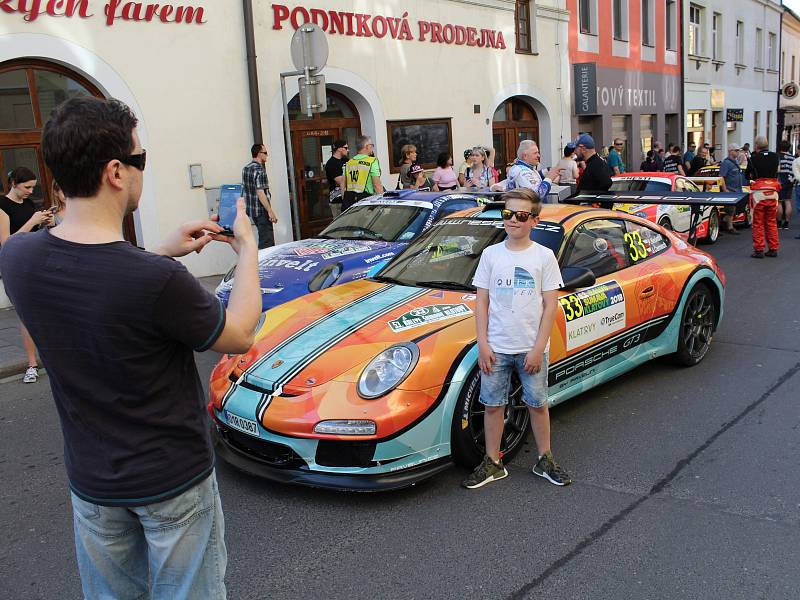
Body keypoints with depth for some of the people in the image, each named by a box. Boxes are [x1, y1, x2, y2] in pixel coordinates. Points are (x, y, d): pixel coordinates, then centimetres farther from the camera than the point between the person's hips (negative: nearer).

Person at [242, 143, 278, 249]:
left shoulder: (246, 168, 11)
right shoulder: (259, 170, -17)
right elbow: (260, 193, -23)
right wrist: (270, 211, -22)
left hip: (251, 209, 9)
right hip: (261, 211, -9)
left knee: (263, 237, 19)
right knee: (267, 241, -5)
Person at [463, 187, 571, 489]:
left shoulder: (544, 256, -3)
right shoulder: (491, 254, 1)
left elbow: (550, 305, -4)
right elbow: (482, 302, 3)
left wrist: (538, 347, -10)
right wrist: (482, 344, -5)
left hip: (531, 348, -1)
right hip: (496, 348, 1)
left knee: (537, 404, 11)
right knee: (493, 405, 8)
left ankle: (545, 460, 28)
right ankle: (493, 464, 21)